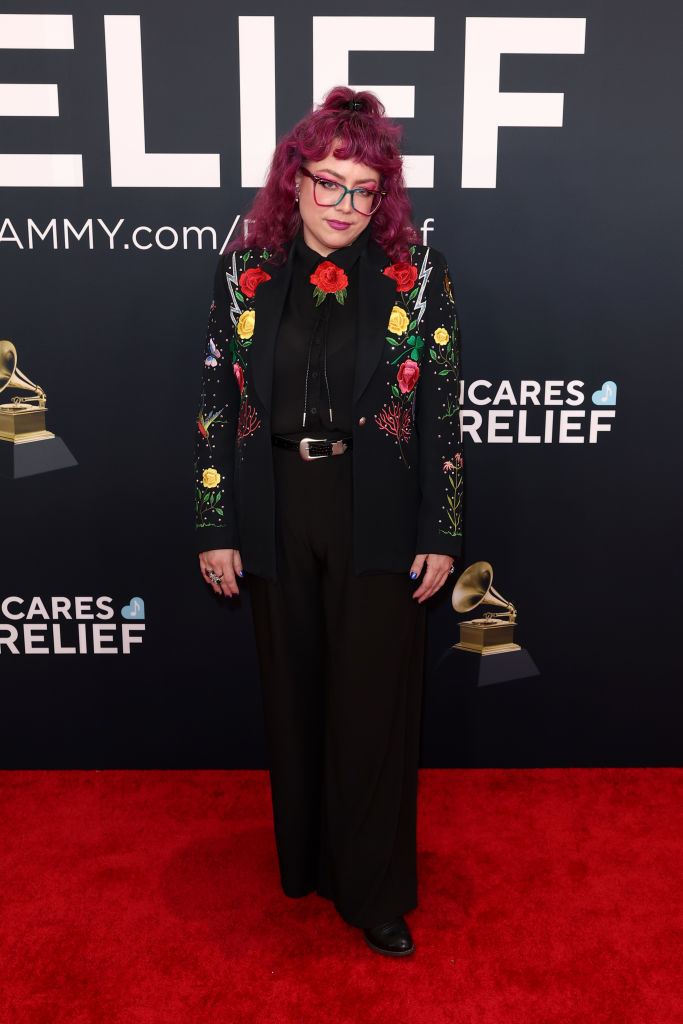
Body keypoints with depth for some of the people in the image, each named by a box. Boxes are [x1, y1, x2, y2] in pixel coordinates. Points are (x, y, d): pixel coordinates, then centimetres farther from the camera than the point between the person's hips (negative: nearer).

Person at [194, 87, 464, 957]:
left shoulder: (417, 273, 0)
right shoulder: (246, 271, 4)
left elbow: (444, 409, -1)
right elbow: (215, 402, 4)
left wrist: (441, 533, -5)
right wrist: (214, 527, 0)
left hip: (380, 523, -1)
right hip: (277, 519, 2)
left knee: (375, 704, 6)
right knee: (293, 696, 15)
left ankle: (375, 892, 26)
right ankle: (303, 860, 38)